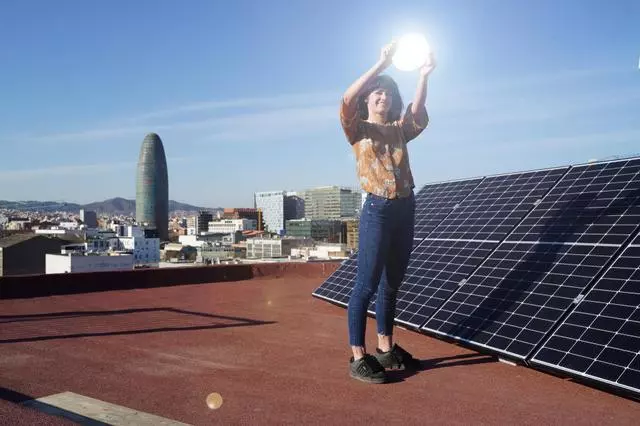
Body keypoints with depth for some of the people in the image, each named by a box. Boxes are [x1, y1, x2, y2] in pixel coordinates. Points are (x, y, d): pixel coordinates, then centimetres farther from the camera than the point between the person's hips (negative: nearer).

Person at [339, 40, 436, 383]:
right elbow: (347, 101, -15)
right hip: (377, 210, -6)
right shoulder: (358, 129, 2)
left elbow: (418, 111, 0)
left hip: (405, 209, 6)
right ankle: (358, 358, 2)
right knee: (366, 285, -5)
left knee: (391, 284, 13)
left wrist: (424, 75, -11)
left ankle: (386, 349, 25)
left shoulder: (399, 130, 17)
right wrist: (381, 64, -18)